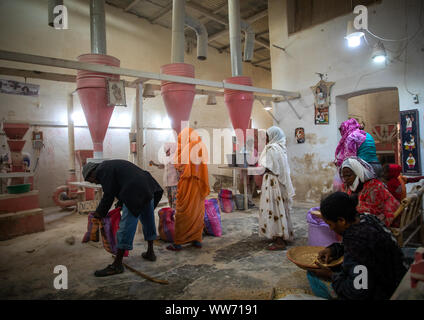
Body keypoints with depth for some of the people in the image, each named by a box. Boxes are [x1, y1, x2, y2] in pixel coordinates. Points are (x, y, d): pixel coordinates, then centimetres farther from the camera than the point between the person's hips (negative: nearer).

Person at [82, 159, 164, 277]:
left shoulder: (102, 170, -2)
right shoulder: (111, 165, 26)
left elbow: (108, 195, -5)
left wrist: (99, 213, 7)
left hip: (135, 194, -10)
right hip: (148, 188, 10)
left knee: (126, 227, -4)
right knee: (148, 220, 20)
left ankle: (117, 265, 4)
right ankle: (150, 252, 36)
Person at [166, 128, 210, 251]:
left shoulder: (189, 147, -9)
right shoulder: (201, 146, 10)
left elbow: (178, 165, -9)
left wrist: (178, 151, 3)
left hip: (188, 184, -7)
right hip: (199, 185, 7)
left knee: (182, 213, -1)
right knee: (198, 212, 13)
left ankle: (178, 242, 4)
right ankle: (197, 239, 19)